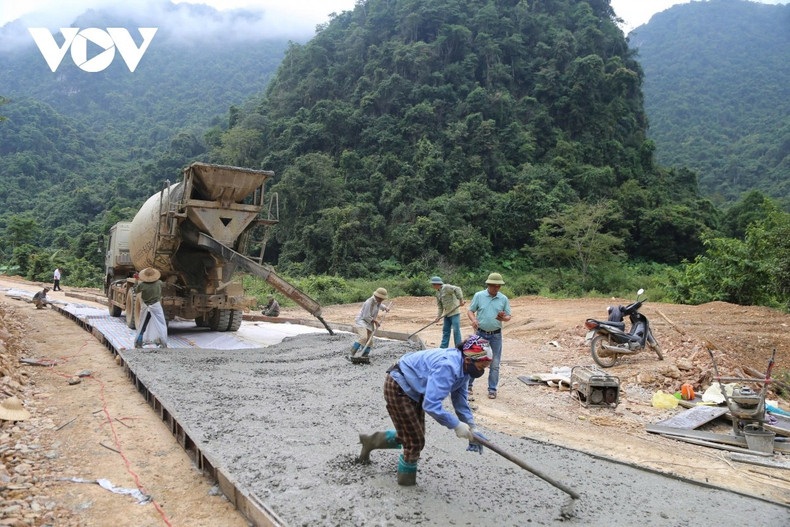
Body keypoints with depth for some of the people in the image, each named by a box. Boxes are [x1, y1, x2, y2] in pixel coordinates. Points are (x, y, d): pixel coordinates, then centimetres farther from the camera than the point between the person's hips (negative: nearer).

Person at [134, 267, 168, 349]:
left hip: (145, 307, 2)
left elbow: (135, 291, 4)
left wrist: (137, 281, 15)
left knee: (142, 325, 16)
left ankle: (138, 343, 23)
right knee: (161, 325, 5)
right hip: (156, 306, -2)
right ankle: (163, 343, 1)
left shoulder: (142, 285, -15)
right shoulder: (159, 283, -14)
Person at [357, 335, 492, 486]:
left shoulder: (463, 366, -5)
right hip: (398, 388, -9)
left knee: (411, 435, 18)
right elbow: (430, 405, -39)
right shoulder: (447, 367, -35)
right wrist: (456, 425, -30)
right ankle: (407, 481, 23)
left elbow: (460, 399, 5)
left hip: (413, 390, 9)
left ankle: (371, 441, 36)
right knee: (415, 441, 0)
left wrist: (470, 428, -2)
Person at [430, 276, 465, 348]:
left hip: (454, 312, -9)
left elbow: (457, 289, -27)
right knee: (445, 330, 13)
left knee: (456, 330, -6)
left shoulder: (446, 287, -14)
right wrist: (438, 316, 5)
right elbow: (440, 306, 14)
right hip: (447, 313, 9)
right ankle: (443, 347, 22)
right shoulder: (438, 292, 12)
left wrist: (461, 300, -29)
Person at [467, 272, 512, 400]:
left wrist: (503, 318, -19)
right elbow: (470, 311, 0)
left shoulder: (504, 299, 1)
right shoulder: (479, 296, -3)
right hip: (480, 333, -1)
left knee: (495, 364, 6)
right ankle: (468, 385, 18)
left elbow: (508, 316, 4)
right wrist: (474, 320, -21)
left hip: (496, 335, 1)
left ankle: (492, 389, 17)